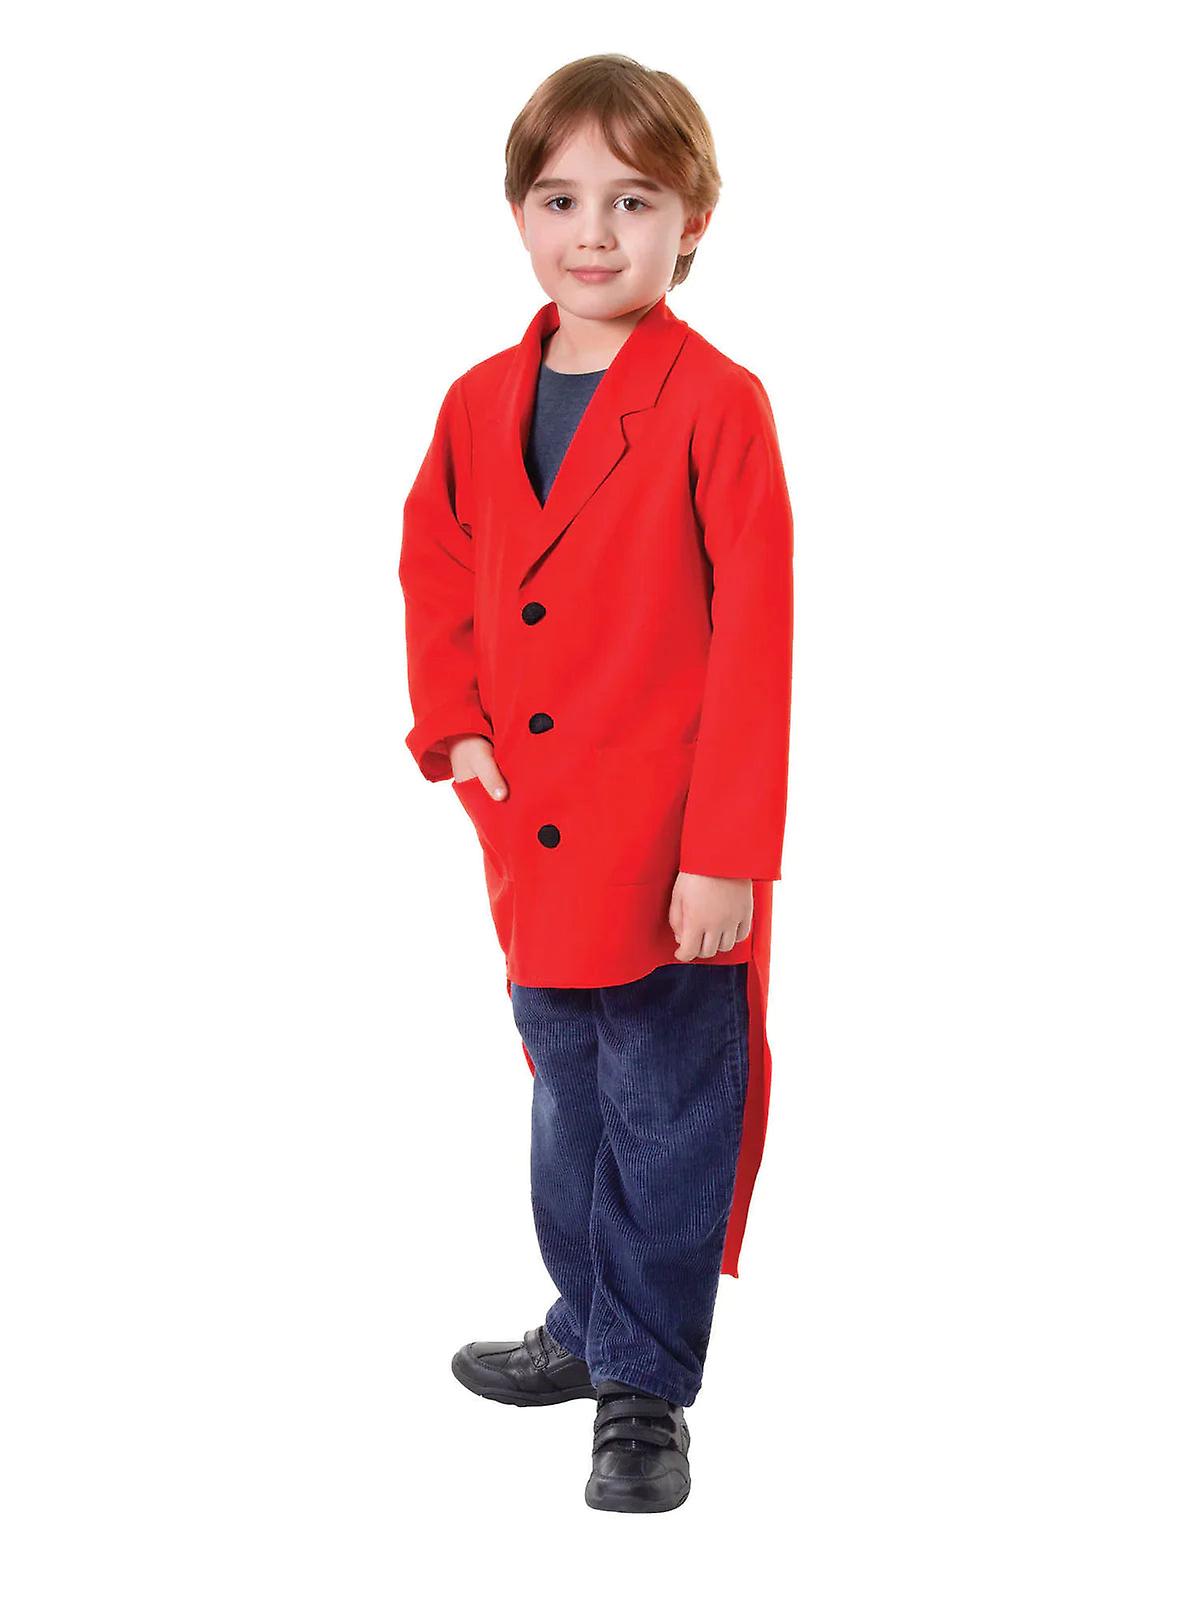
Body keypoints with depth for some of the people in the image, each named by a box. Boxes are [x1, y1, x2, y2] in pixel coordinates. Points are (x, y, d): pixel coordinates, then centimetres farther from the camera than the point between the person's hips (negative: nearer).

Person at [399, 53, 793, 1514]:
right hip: (534, 840, 6)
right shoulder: (481, 404, 4)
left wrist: (727, 855, -18)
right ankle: (588, 1324, 40)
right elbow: (433, 568, 20)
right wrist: (451, 727, 5)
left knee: (666, 1119, 5)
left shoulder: (717, 406, -13)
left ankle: (644, 1390, 20)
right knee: (569, 1101, 21)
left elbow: (754, 638, -15)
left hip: (670, 855, -6)